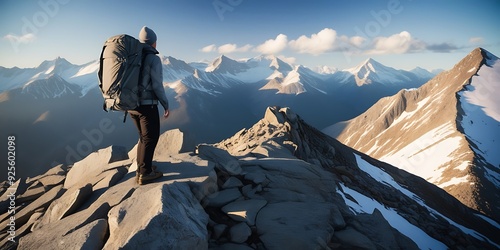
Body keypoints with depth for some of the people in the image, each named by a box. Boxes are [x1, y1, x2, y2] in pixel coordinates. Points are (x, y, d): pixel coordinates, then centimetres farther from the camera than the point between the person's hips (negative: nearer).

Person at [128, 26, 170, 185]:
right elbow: (157, 86, -15)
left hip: (132, 104, 8)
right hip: (147, 104, -8)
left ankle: (141, 168, 26)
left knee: (144, 136, 19)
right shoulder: (154, 59, -11)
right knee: (151, 137, 2)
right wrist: (166, 105, -5)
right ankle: (145, 173, 6)